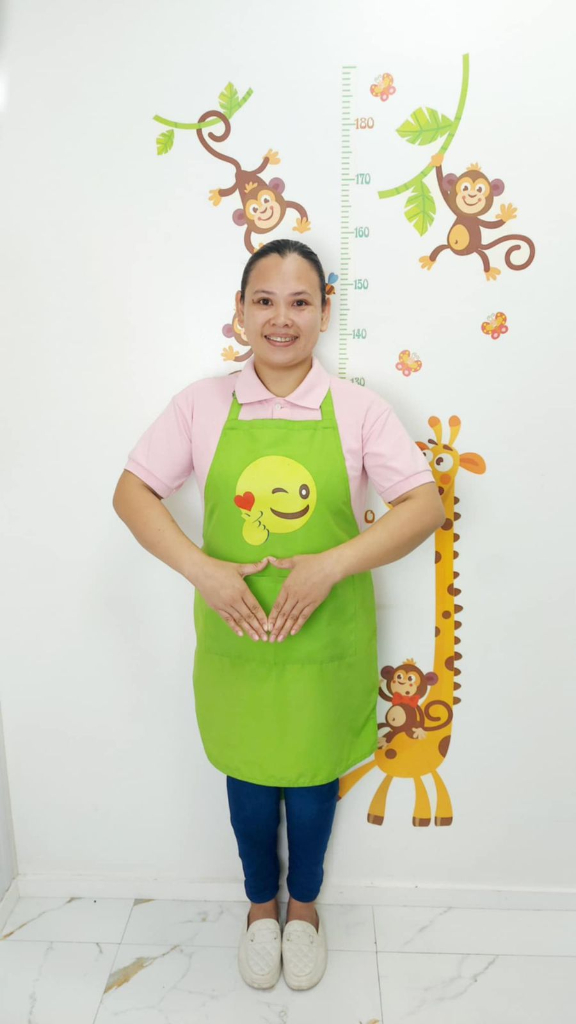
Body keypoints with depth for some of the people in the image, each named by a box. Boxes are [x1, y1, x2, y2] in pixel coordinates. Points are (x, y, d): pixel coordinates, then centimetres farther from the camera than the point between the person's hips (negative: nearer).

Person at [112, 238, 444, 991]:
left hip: (327, 640, 0)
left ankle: (304, 905, 50)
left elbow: (426, 505, -10)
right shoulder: (203, 404, -4)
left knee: (312, 777, 20)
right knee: (248, 777, 20)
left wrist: (333, 563, -22)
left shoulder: (358, 408, -6)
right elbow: (132, 492, -3)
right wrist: (200, 569, -17)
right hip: (234, 638, 1)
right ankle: (261, 904, 50)